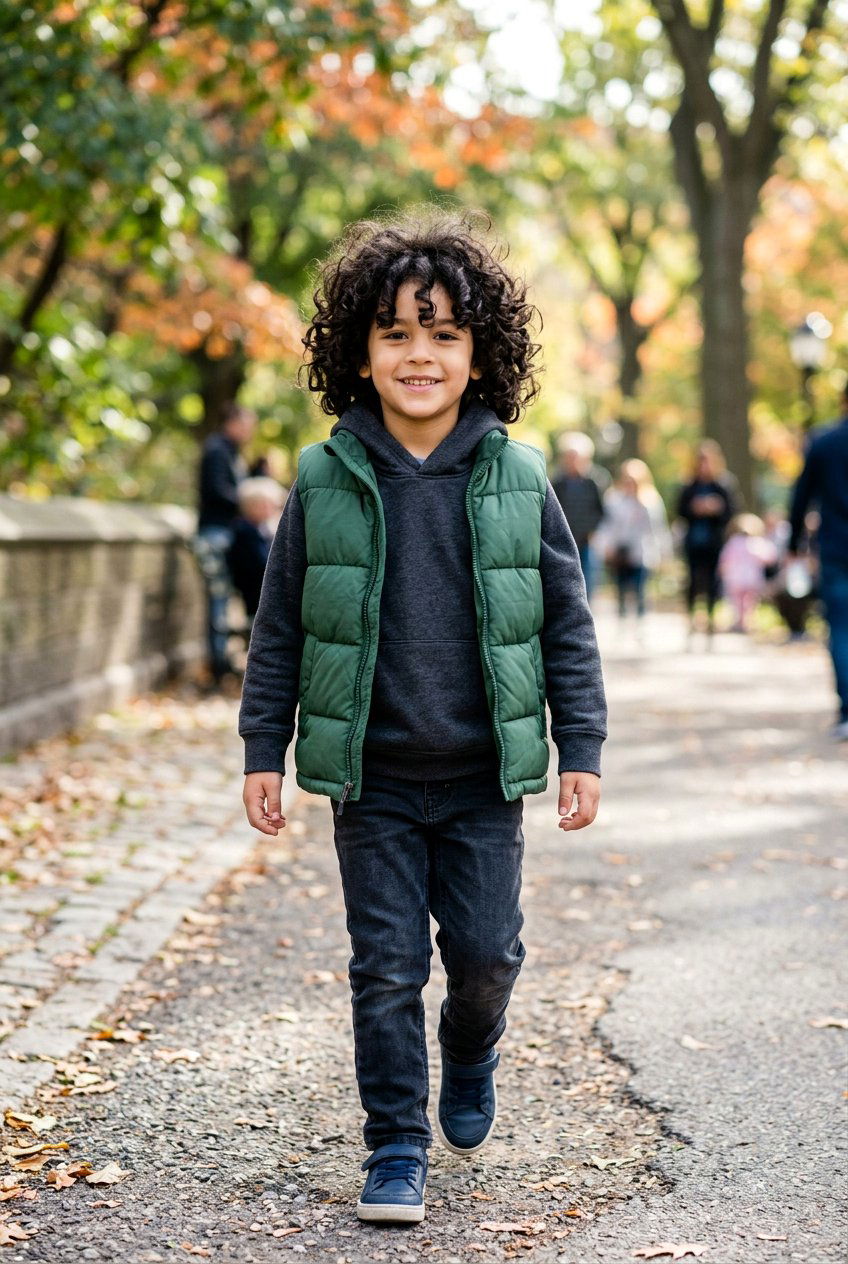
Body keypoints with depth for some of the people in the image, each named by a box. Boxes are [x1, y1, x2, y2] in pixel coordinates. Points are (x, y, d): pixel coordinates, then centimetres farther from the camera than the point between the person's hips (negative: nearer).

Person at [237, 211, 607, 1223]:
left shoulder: (517, 480, -2)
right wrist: (264, 749, 3)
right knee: (386, 967, 3)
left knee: (486, 952, 6)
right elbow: (278, 628, 4)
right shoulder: (325, 482, -3)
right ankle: (396, 1150, 18)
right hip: (372, 778, 0)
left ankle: (470, 1060, 39)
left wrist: (581, 749, 1)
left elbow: (567, 623, 4)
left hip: (485, 777, 1)